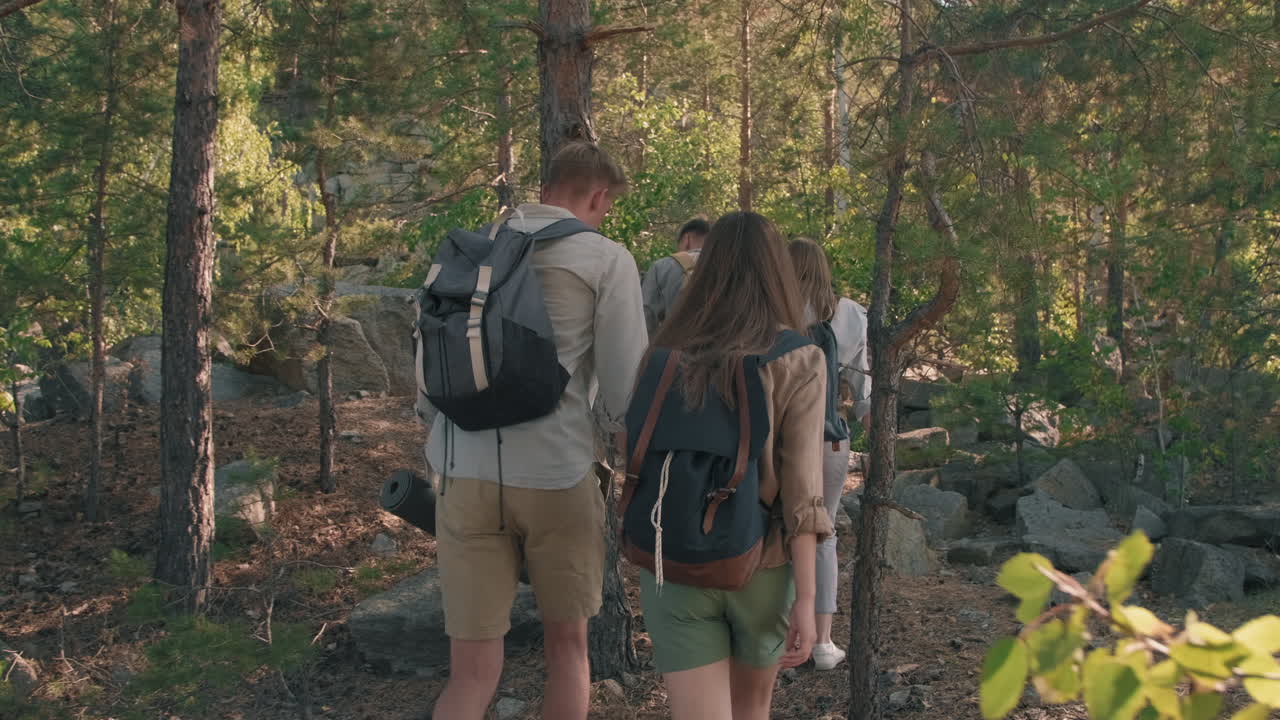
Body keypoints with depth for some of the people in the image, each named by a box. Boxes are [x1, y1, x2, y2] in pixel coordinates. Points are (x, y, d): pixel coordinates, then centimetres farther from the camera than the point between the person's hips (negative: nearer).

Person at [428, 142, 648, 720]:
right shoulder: (607, 260, 0)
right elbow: (625, 387, -3)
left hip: (465, 471, 3)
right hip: (555, 471, -3)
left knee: (472, 671, 5)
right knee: (567, 642, 18)